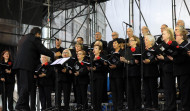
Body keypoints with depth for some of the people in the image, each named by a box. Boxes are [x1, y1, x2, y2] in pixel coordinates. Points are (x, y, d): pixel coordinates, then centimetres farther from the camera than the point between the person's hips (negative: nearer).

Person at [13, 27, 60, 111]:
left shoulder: (24, 38, 24)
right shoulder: (35, 39, -3)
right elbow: (42, 50, -4)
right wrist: (54, 55, 7)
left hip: (19, 64, 9)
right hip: (27, 65, -9)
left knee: (22, 85, 8)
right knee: (26, 85, -10)